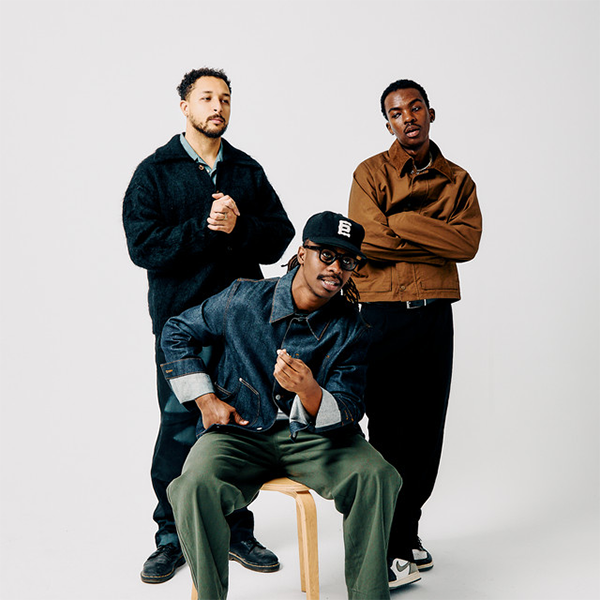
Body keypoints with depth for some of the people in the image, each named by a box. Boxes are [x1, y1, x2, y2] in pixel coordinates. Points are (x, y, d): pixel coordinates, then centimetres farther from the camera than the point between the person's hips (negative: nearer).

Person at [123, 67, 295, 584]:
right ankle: (173, 537, 18)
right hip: (182, 320, -3)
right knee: (179, 430, 1)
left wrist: (240, 225, -12)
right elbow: (143, 246, -8)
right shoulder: (154, 173, 4)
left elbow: (279, 237, 5)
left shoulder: (249, 171, 13)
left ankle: (236, 530, 22)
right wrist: (206, 227, -15)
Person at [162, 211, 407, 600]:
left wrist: (309, 391, -33)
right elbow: (176, 334, 10)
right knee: (196, 487, -32)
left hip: (313, 437, 1)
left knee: (377, 476, -26)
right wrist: (206, 400, 2)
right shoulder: (243, 300, -5)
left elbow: (347, 415, -10)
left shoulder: (352, 330, -5)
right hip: (240, 432, 0)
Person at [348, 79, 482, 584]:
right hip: (381, 312, -3)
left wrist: (401, 221, -11)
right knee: (389, 429, 0)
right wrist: (437, 242, -9)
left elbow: (468, 242, -6)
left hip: (435, 315, 4)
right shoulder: (371, 173, 2)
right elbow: (369, 239, -14)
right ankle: (391, 543, 14)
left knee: (427, 429, 8)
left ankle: (406, 528, 26)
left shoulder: (458, 181, 12)